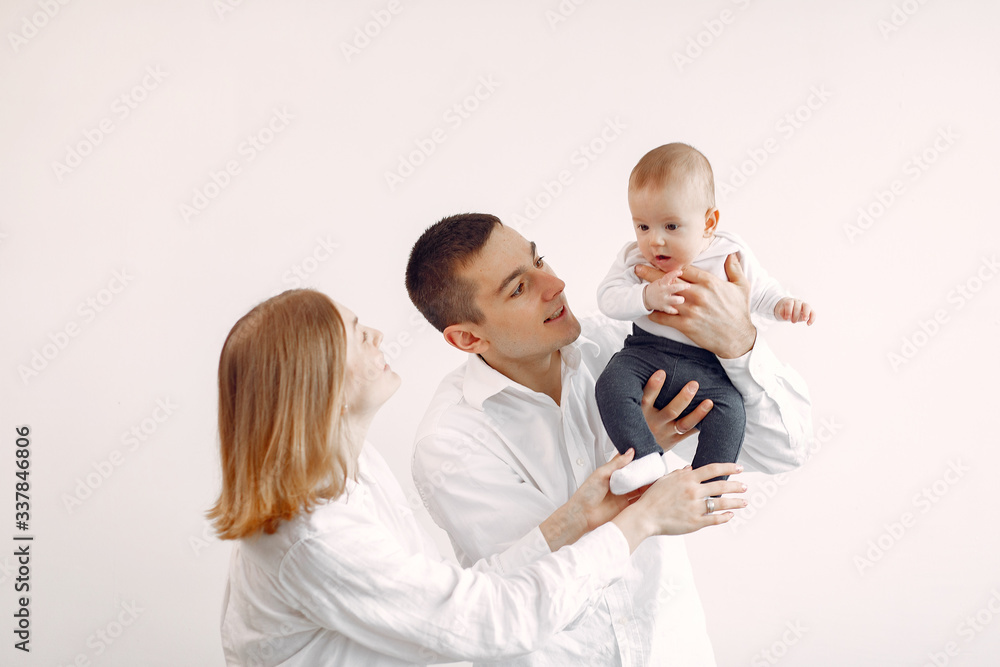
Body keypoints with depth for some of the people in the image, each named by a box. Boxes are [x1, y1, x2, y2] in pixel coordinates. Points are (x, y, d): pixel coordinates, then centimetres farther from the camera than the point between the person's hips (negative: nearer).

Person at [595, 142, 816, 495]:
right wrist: (648, 296, -27)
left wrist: (784, 305, -9)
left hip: (704, 365, -1)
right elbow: (608, 298, -9)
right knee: (612, 385, -26)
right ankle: (646, 458, -27)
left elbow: (760, 291, 12)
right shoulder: (634, 257, 1)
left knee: (730, 409, -26)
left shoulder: (730, 255, 0)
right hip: (646, 351, 1)